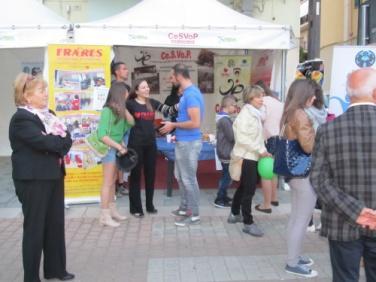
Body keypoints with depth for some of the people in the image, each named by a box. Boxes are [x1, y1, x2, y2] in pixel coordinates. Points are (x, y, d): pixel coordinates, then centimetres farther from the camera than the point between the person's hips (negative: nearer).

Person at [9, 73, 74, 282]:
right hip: (33, 179, -8)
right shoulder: (21, 119, -12)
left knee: (56, 224, 14)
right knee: (35, 227, 2)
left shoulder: (47, 115, 13)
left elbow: (66, 138, 6)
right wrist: (60, 142, -7)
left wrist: (58, 143, -14)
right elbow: (43, 142, -24)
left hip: (53, 175, 8)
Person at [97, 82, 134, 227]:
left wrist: (123, 108, -8)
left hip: (117, 148, 8)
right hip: (109, 148, -8)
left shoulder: (119, 109, 5)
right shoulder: (107, 110, -19)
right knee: (108, 182, -3)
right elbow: (102, 135, -24)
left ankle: (112, 210, 26)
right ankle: (104, 216, 4)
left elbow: (131, 122, 0)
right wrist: (119, 146, -21)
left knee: (113, 181, 15)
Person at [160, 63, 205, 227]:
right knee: (180, 176, 19)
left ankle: (194, 215, 12)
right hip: (183, 141, 10)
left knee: (189, 179, 0)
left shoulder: (191, 94, -21)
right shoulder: (188, 92, 10)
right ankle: (184, 208, 32)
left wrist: (174, 125, -15)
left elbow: (195, 123, -25)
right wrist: (176, 125, 12)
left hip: (189, 142, -10)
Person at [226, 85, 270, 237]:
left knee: (243, 187, 19)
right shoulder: (245, 114, -16)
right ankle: (248, 223, 4)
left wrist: (262, 151, 7)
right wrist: (260, 150, -21)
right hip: (246, 157, -9)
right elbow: (242, 138, -23)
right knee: (249, 190, -5)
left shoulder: (255, 114, 13)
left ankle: (234, 214, 34)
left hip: (252, 156, 9)